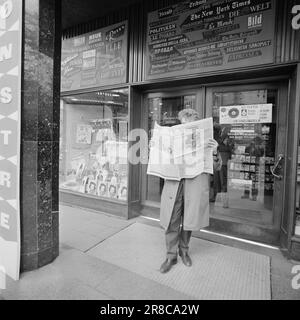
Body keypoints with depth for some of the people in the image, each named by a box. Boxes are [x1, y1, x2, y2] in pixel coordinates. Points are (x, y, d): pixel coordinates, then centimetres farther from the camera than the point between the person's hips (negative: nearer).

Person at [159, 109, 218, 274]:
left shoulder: (205, 139, 4)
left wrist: (214, 151, -19)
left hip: (195, 185, -1)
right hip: (174, 184, 1)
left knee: (189, 220, 13)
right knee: (171, 221, 4)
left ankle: (184, 250, 37)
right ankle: (171, 255, 23)